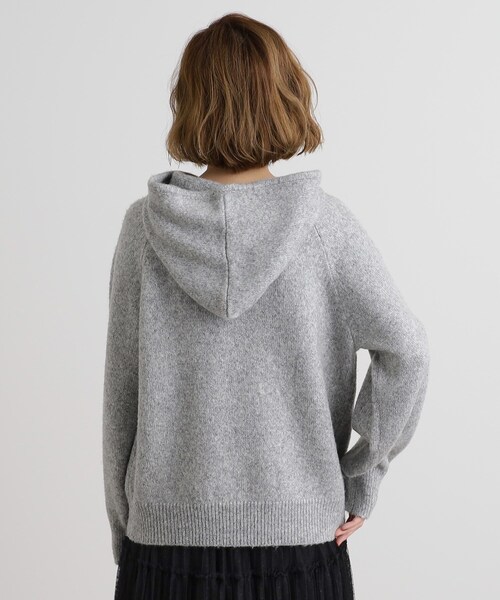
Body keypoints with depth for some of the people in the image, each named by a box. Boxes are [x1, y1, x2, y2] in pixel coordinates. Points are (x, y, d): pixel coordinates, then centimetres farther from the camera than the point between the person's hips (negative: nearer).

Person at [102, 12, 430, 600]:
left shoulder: (145, 226, -5)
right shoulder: (324, 222, -7)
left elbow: (121, 394, -1)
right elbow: (406, 351, -13)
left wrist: (123, 532, 10)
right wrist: (361, 479, -2)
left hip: (168, 538, 1)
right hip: (299, 536, 0)